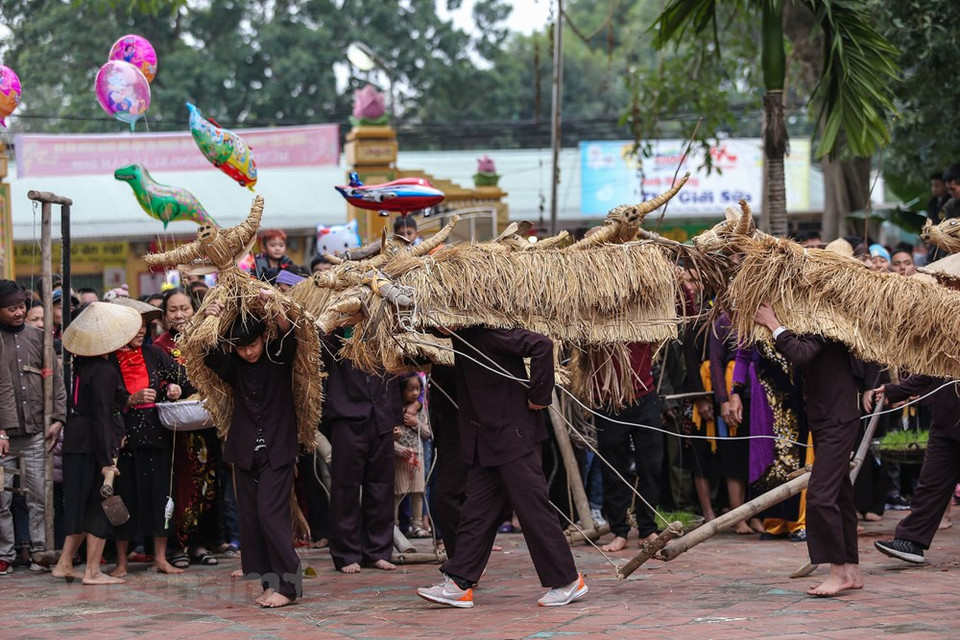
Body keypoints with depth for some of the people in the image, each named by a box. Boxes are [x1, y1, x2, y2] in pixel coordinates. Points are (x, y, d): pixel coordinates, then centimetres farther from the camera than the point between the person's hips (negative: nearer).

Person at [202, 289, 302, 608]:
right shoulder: (233, 365, 5)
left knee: (271, 513, -13)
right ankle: (269, 581, 10)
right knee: (250, 518, 3)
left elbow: (288, 334, -20)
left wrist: (275, 307, -37)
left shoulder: (279, 357, -3)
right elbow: (208, 355, -8)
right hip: (245, 450, 5)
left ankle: (288, 584, -9)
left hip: (277, 449, -4)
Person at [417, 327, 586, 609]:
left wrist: (538, 396, -21)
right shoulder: (463, 335, 10)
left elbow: (542, 346, -27)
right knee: (477, 510, 7)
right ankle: (459, 583, 8)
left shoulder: (487, 332, -18)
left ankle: (568, 581, 5)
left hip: (514, 435, -9)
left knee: (532, 508, -4)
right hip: (485, 443, 9)